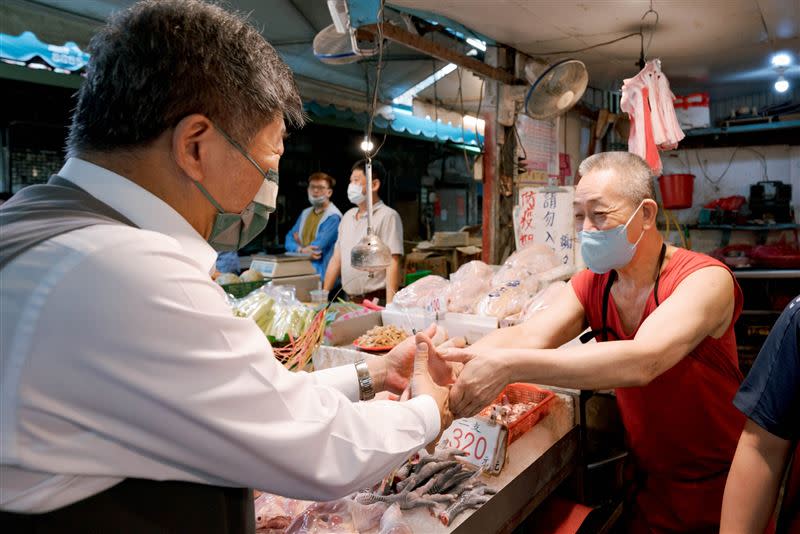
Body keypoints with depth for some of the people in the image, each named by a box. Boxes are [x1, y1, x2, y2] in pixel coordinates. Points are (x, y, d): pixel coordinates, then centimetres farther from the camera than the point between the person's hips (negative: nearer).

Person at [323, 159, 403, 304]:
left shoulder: (387, 216, -9)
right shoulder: (348, 216, 13)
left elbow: (392, 265, -16)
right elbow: (336, 260, 16)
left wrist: (390, 307, -22)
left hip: (376, 302, -6)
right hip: (349, 301, 6)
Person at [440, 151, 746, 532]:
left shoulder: (704, 279, -24)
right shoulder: (592, 284, -6)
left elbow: (641, 361, -40)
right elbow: (529, 336, -21)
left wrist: (509, 366, -49)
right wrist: (448, 364, -39)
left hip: (717, 489, -4)